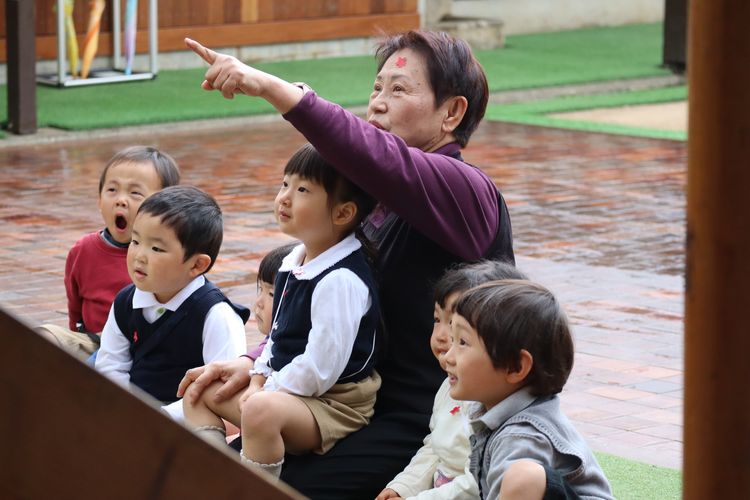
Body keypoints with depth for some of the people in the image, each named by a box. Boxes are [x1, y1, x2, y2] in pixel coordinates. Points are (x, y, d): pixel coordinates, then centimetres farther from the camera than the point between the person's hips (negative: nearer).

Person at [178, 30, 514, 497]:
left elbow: (381, 159, -34)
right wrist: (254, 362, -2)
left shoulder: (465, 189, -14)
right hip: (370, 404, 9)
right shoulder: (380, 202, 14)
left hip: (426, 424, -9)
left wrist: (273, 88, -42)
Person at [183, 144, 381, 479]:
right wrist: (258, 380, 5)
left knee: (261, 411, -38)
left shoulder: (341, 281, -23)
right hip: (282, 386, 11)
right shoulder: (293, 263, 8)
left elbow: (321, 366, -25)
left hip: (333, 403, -11)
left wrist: (266, 392, -16)